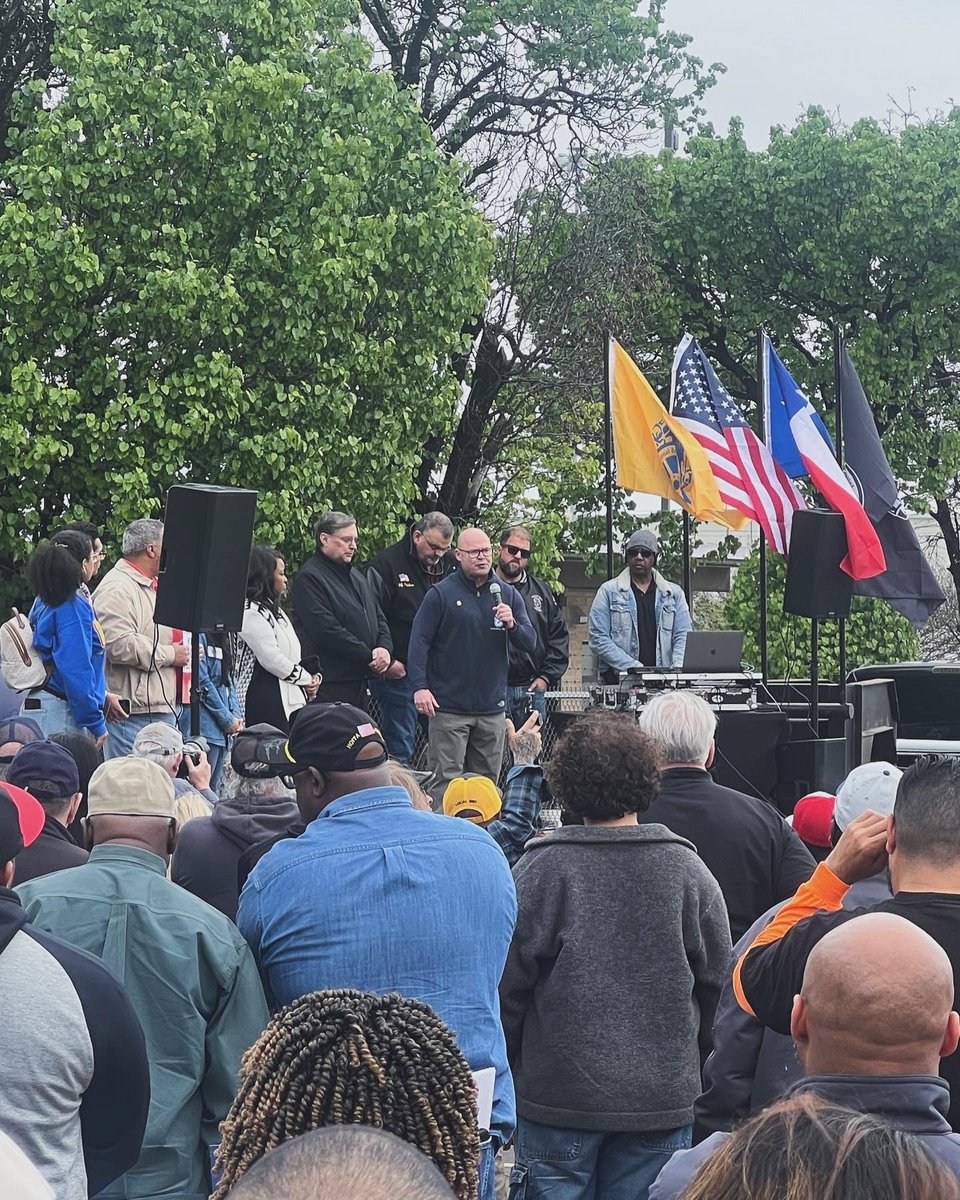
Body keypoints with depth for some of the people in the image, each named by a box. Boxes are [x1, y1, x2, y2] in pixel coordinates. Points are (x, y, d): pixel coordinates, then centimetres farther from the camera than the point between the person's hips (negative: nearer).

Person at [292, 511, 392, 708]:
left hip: (359, 680, 9)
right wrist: (369, 657, -14)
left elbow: (379, 616, 23)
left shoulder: (356, 576, 21)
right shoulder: (309, 578, -9)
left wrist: (385, 648, 0)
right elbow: (327, 630, -18)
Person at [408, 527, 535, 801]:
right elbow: (419, 641, -5)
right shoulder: (441, 594, -2)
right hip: (449, 707, -4)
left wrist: (512, 625, -13)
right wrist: (420, 686, -15)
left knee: (488, 780, 9)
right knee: (446, 779, -7)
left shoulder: (507, 594, 10)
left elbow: (530, 642, 8)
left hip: (492, 707, 4)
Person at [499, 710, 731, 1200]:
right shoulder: (688, 870, -2)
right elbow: (718, 982, 5)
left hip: (559, 1099, -2)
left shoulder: (540, 868, -10)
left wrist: (509, 1070, 10)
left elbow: (508, 981, -5)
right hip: (663, 1100, 2)